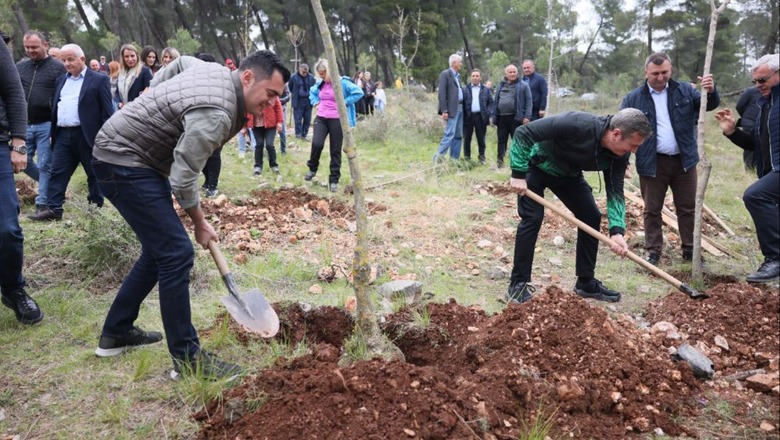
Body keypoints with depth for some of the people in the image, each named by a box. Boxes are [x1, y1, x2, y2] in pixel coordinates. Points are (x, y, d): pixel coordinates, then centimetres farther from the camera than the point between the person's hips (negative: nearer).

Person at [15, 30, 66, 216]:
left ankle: (42, 203, 7)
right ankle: (51, 185, 30)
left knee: (45, 165, -2)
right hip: (25, 124, 6)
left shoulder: (57, 67, -4)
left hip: (47, 125, -5)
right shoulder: (20, 67, 10)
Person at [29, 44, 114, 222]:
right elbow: (55, 108, 20)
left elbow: (107, 111, -7)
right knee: (57, 173, 3)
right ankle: (53, 209, 7)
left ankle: (97, 208, 16)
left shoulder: (99, 80, -3)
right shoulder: (61, 80, 17)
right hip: (63, 135, 6)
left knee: (94, 173, 5)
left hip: (87, 135, -6)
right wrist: (53, 132, 13)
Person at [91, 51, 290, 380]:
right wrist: (200, 223, -8)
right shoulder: (216, 115, -27)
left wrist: (157, 106, 24)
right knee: (177, 253, -14)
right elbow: (183, 178, -24)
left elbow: (180, 62, 25)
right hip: (124, 160, -11)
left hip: (120, 153, 11)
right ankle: (187, 358, -7)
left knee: (159, 250, 15)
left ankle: (115, 333, 27)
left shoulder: (218, 71, 4)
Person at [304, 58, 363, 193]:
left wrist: (345, 102, -14)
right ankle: (312, 168, 9)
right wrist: (315, 101, 11)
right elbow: (312, 92, 30)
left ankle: (334, 180, 10)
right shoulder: (319, 83, 9)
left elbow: (359, 92, -14)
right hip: (321, 118, 4)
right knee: (317, 144, -17)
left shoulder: (342, 82, -9)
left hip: (336, 120, -4)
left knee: (335, 151, 2)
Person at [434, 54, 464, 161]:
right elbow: (442, 93, -13)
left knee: (458, 135, 8)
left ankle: (454, 159, 12)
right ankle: (438, 158, -9)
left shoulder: (457, 76, 20)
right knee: (449, 134, -13)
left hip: (459, 108, 9)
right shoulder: (445, 74, -6)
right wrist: (444, 111, -19)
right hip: (451, 109, -9)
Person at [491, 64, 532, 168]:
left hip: (516, 118, -4)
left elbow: (529, 101, -3)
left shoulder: (523, 86, 1)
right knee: (501, 140, 7)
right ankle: (499, 162, 13)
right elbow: (495, 101, 15)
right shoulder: (501, 85, 14)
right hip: (501, 117, 4)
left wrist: (527, 116, -12)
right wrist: (492, 115, 8)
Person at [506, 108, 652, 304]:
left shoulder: (619, 155, -19)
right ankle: (518, 285, -6)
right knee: (532, 218, -17)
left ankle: (586, 283, 13)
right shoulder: (577, 125, -39)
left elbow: (615, 192, -17)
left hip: (568, 174, 7)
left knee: (591, 217, 1)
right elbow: (523, 132, -34)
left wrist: (617, 230, -33)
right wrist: (518, 174, -34)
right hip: (536, 166, -6)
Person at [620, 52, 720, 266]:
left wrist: (710, 91, -22)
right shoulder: (633, 99, -2)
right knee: (651, 209, 6)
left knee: (688, 208, 10)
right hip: (652, 163, -2)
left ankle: (690, 250, 22)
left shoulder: (684, 90, 5)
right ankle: (653, 251, 17)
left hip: (684, 160, 2)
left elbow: (709, 104, 1)